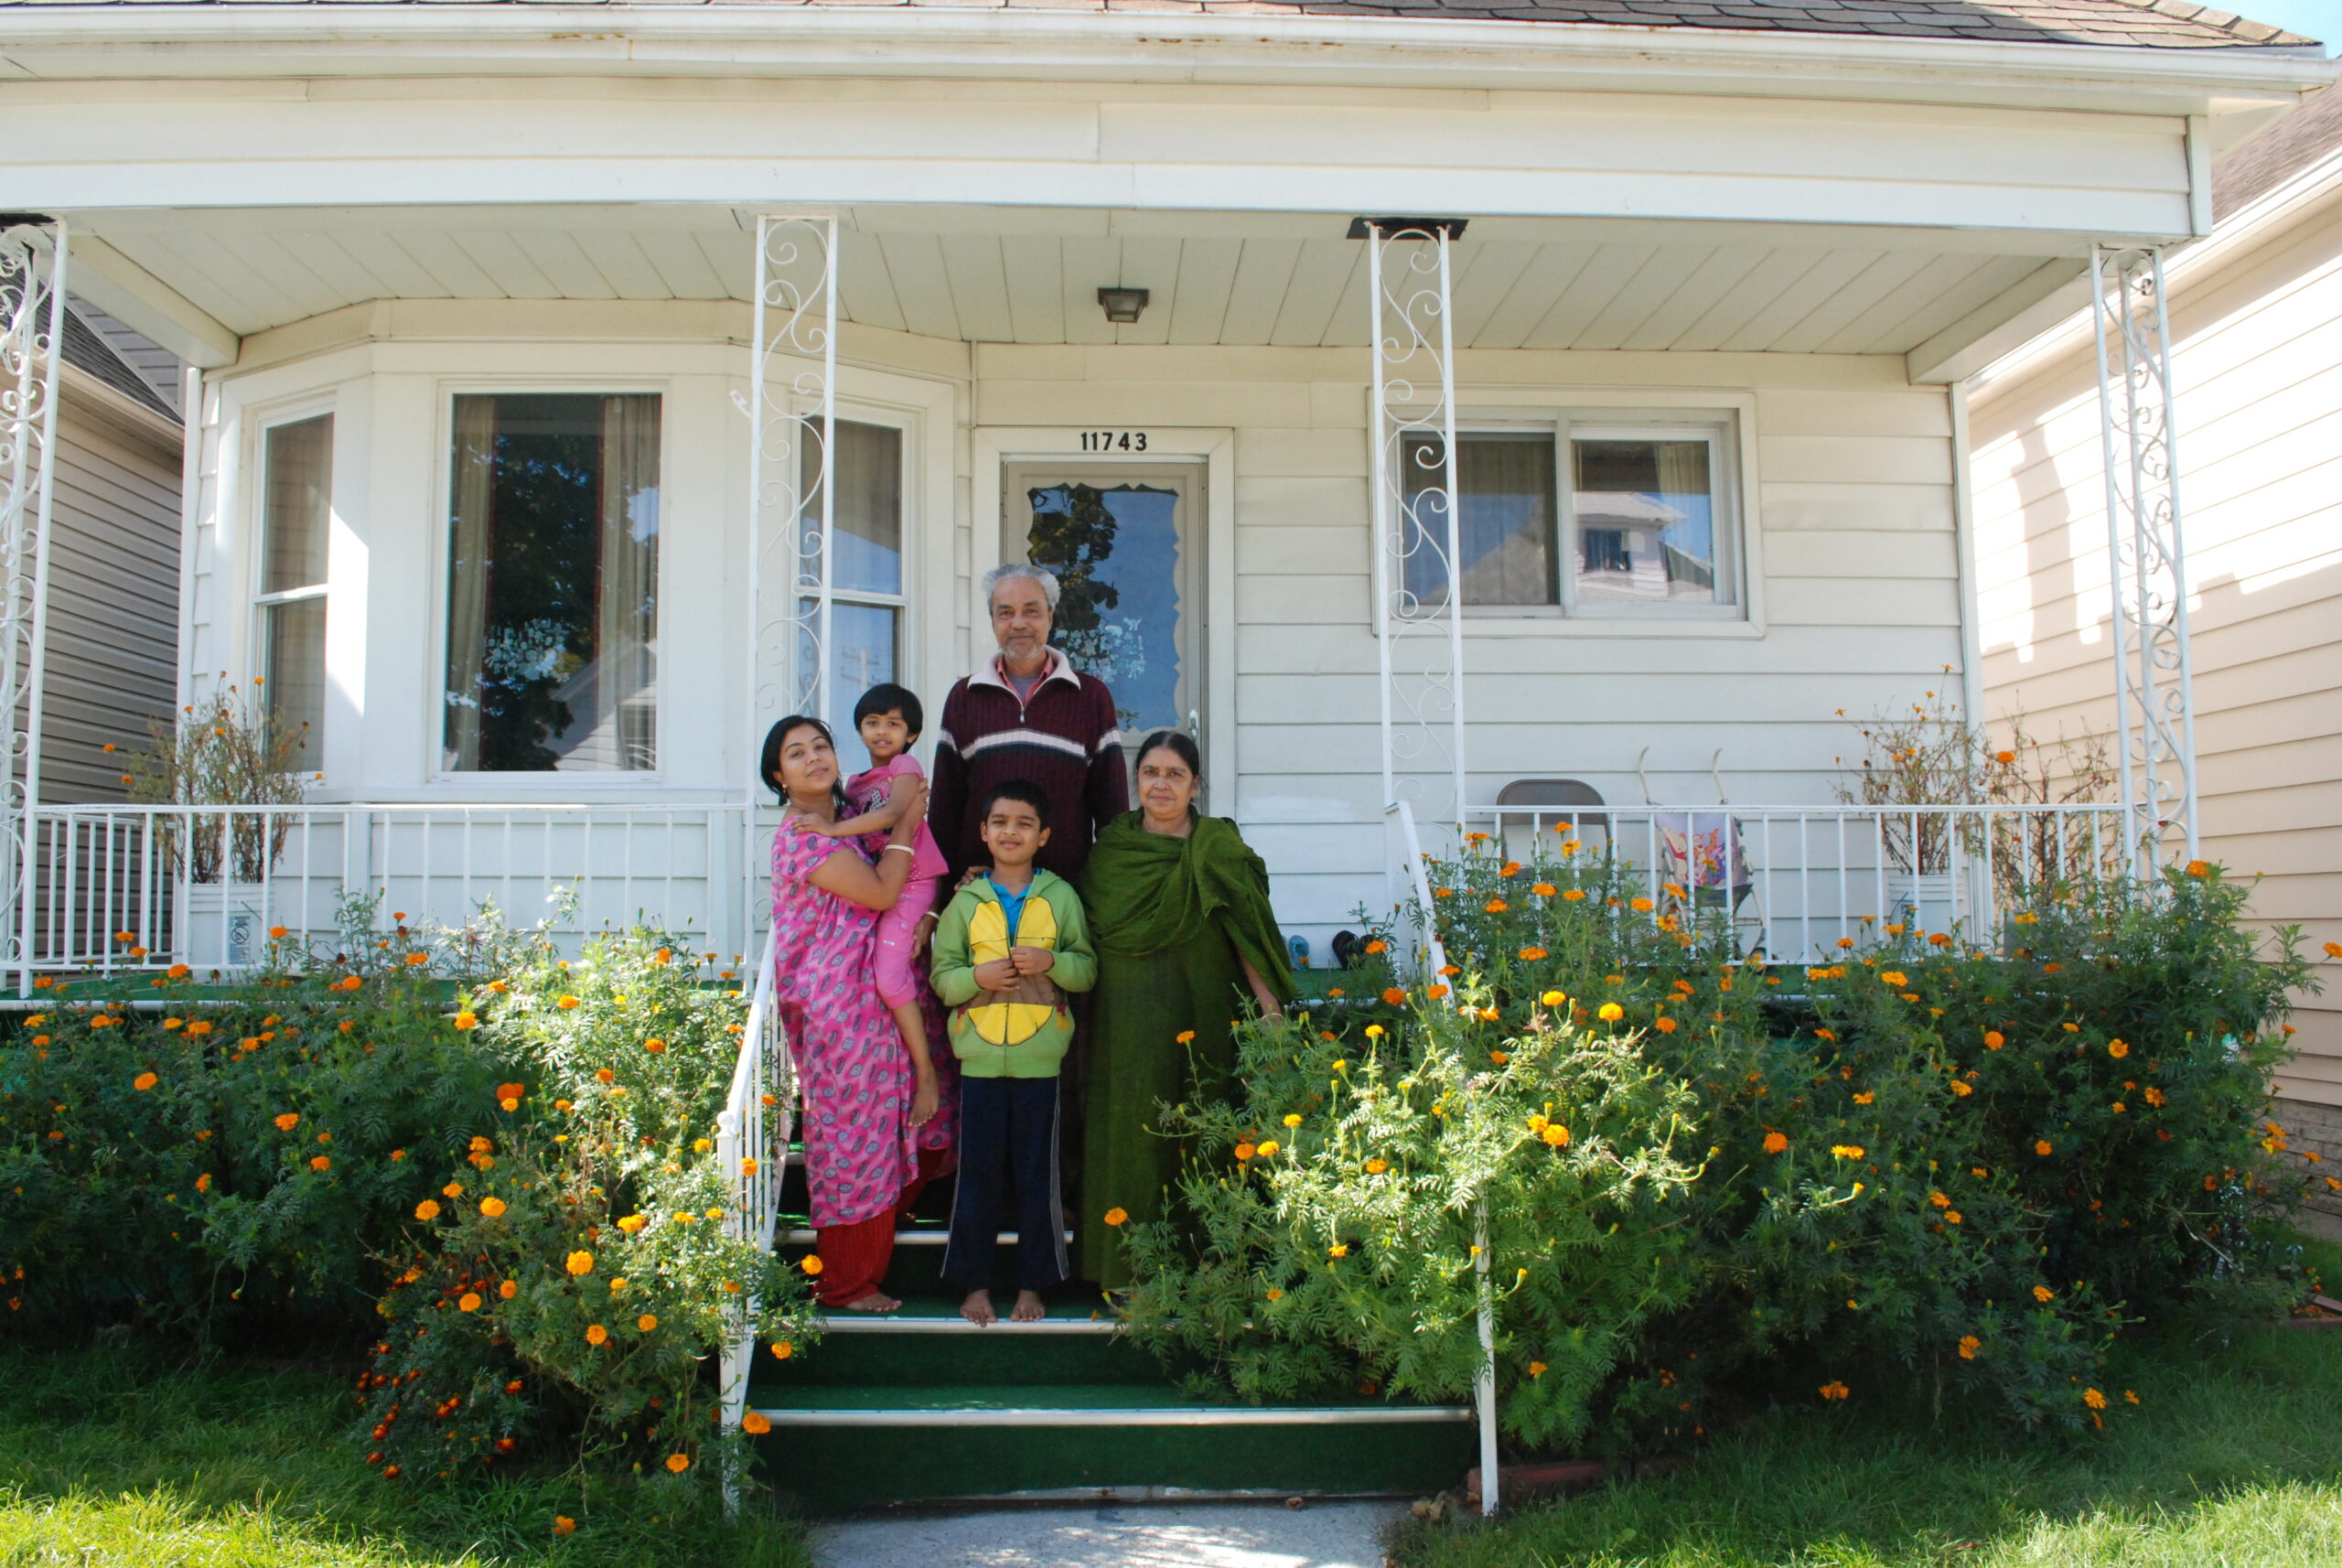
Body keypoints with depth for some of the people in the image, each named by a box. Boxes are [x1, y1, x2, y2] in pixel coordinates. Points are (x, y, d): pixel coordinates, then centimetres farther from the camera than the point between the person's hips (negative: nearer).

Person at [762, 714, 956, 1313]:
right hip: (837, 1007, -8)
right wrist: (904, 816, -12)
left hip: (875, 994, 8)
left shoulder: (850, 818, 12)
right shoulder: (800, 836, -15)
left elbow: (919, 874, 17)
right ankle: (847, 1284, 17)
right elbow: (881, 891, -20)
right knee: (851, 1130, 2)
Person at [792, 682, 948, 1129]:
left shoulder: (906, 766, -2)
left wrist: (834, 829, -24)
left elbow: (893, 813, -20)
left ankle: (926, 1073, -11)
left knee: (890, 975, -19)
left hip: (911, 882, -7)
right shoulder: (856, 783, 20)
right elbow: (855, 837, 14)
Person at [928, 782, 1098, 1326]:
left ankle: (1033, 1284, 21)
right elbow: (942, 976, 5)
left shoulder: (1060, 897, 3)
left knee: (1037, 1176, 7)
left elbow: (1088, 969, 4)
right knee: (977, 1175, 7)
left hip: (1040, 1060, 0)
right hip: (980, 1057, 1)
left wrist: (1051, 962, -15)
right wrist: (977, 977, -14)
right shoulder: (966, 901, 4)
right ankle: (974, 1283, 21)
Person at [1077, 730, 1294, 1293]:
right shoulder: (1111, 849, 6)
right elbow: (1089, 931, 12)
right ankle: (1128, 1272, 11)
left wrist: (1271, 1008, -7)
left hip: (1201, 1016, -1)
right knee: (1131, 1130, 1)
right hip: (1127, 1019, 1)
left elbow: (1245, 934, -1)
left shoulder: (1220, 848, 2)